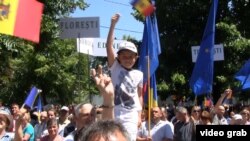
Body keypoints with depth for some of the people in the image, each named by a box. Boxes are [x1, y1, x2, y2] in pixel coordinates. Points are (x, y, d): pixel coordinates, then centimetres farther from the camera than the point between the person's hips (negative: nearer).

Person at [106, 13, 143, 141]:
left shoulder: (139, 75, 6)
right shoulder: (115, 68, 1)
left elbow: (140, 95, 13)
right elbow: (109, 46, -8)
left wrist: (139, 115, 6)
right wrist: (113, 24, -14)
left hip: (131, 116, 1)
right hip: (114, 114, 0)